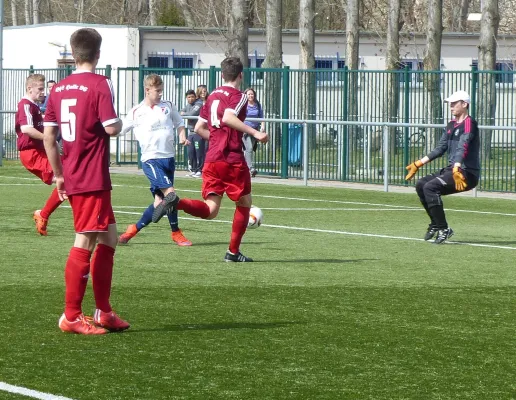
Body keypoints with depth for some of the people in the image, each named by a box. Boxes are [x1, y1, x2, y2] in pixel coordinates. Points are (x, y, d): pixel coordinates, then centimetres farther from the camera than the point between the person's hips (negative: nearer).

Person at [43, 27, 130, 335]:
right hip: (94, 179, -8)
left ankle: (104, 312, 19)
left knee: (109, 237, 16)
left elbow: (48, 136, 10)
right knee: (86, 241, -5)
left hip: (72, 178, 8)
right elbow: (111, 127, -18)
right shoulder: (100, 84, -11)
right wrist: (120, 122, 5)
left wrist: (59, 175, 17)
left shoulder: (59, 89, 10)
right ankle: (71, 316, -4)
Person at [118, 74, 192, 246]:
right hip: (151, 159, -5)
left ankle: (135, 229, 22)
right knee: (169, 192, -21)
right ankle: (176, 232, -4)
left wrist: (182, 136, 1)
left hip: (169, 158, 5)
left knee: (160, 202, 4)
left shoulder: (168, 106, 9)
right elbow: (119, 130, 7)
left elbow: (179, 123, 20)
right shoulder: (136, 112, 0)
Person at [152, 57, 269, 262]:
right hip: (232, 159, -6)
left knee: (210, 210, 1)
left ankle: (176, 202, -26)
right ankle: (233, 251, 15)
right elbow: (228, 118, -25)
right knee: (244, 203, 14)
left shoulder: (213, 95, 17)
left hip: (211, 160, 6)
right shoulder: (239, 97, -5)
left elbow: (199, 128, 21)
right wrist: (254, 133, -26)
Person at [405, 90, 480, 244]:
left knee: (430, 187, -23)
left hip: (468, 173, -9)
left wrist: (456, 169, -42)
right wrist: (419, 163, 18)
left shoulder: (469, 124, -12)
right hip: (451, 170, 9)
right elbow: (441, 148, 23)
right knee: (421, 185, 7)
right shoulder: (451, 125, 17)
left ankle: (444, 229, -18)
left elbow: (462, 148, -28)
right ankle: (435, 224, 14)